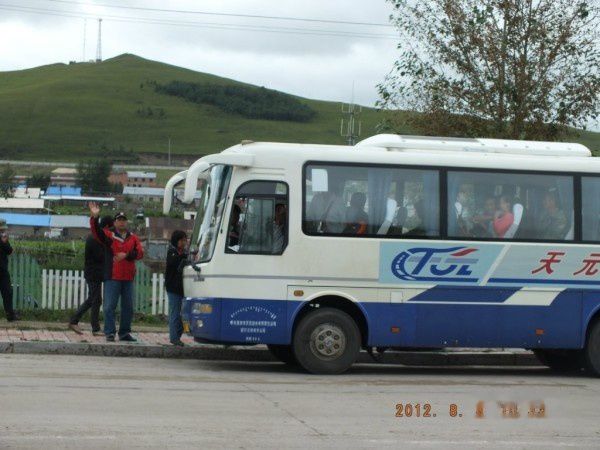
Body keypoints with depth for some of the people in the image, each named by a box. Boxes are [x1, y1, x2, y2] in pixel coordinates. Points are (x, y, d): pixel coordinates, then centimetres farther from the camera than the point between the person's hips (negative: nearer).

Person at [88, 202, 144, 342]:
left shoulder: (133, 238, 10)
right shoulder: (109, 235, 2)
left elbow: (140, 253, -1)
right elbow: (97, 231, -17)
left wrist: (126, 255, -17)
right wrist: (94, 218, -34)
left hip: (128, 278, 4)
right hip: (112, 278, -4)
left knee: (128, 307, 10)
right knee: (110, 306, -5)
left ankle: (124, 333, 20)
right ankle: (110, 333, -1)